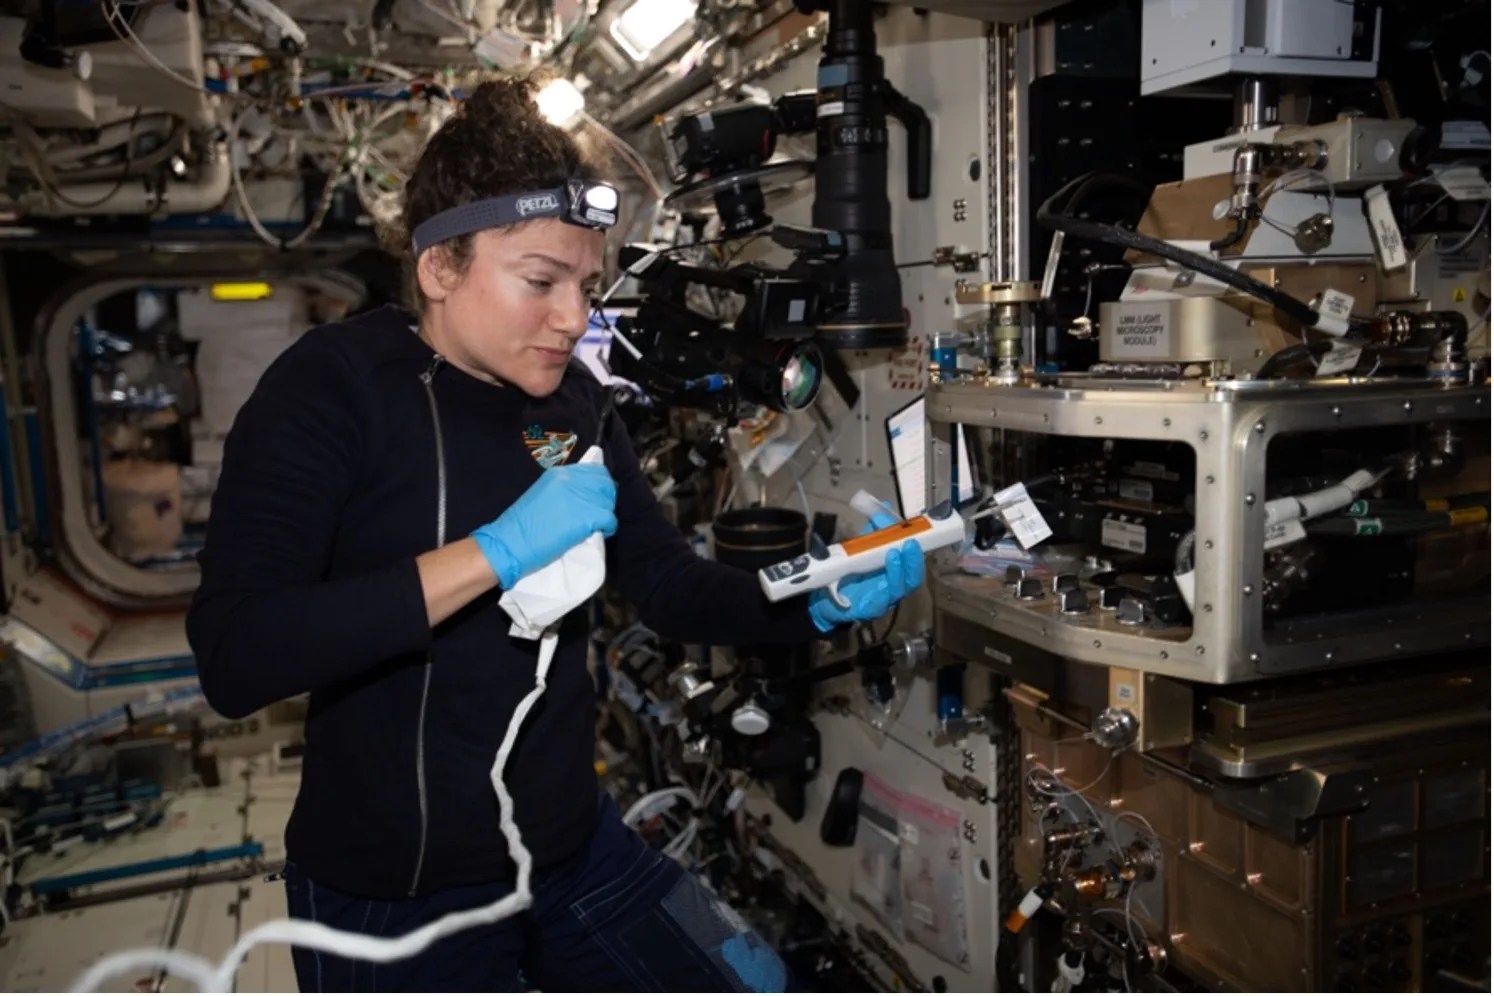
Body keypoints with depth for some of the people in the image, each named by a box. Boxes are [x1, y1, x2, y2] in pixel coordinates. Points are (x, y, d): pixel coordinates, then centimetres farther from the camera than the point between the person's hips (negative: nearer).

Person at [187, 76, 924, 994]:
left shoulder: (574, 403, 2)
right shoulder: (331, 387, -16)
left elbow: (670, 588, 3)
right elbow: (233, 660, -27)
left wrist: (818, 602, -14)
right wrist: (496, 552, -33)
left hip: (573, 846, 6)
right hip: (391, 894, -5)